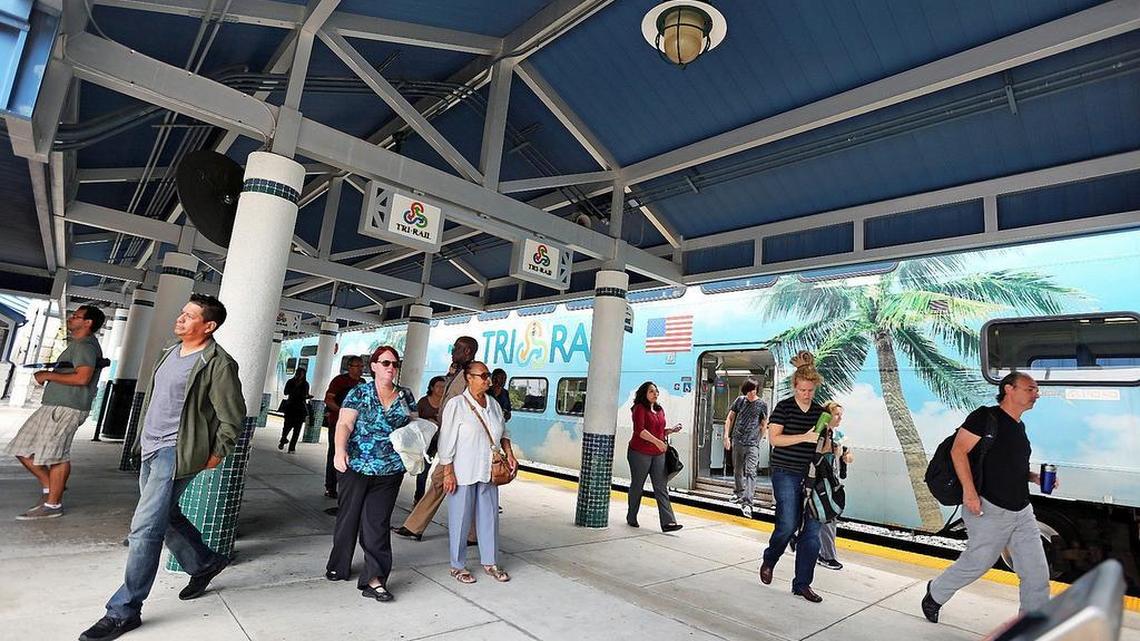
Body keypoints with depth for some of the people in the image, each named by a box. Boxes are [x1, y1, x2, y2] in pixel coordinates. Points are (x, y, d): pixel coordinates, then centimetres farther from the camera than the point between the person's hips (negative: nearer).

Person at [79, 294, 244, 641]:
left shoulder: (218, 364, -18)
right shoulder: (170, 352, 9)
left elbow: (233, 416, -14)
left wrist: (217, 454, -9)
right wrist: (144, 436, 22)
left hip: (177, 451, -9)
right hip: (151, 446, 9)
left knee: (144, 528, -7)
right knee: (164, 516, 19)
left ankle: (124, 610, 7)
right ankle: (205, 563, 39)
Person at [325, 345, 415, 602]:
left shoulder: (406, 396, 8)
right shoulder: (359, 393, -2)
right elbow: (344, 424, -10)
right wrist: (340, 449, -26)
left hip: (390, 471, 2)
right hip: (356, 467, -1)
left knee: (377, 523, 1)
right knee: (349, 516, 13)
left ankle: (374, 579, 4)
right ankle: (338, 566, 34)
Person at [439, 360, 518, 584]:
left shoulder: (494, 404, 7)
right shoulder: (456, 404, -11)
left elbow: (503, 432, 19)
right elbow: (447, 441, -12)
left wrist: (509, 454, 5)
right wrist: (448, 473, -14)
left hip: (488, 473, 6)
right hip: (463, 473, -6)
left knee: (490, 517, 13)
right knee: (460, 520, 6)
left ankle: (489, 562, 28)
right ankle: (457, 565, 23)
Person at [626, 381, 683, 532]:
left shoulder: (660, 410, 15)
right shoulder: (640, 408, -9)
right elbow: (640, 430, -20)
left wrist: (671, 430, 5)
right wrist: (657, 441, -27)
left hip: (658, 454, 6)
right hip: (640, 453, -6)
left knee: (661, 488, 0)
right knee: (637, 486, 8)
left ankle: (668, 522, -2)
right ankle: (631, 518, 25)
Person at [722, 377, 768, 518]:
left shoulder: (761, 405, 0)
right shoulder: (740, 400, 6)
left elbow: (764, 425, 9)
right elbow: (730, 418, 10)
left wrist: (757, 440, 5)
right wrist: (726, 436, 3)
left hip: (752, 444, -3)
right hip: (737, 441, 3)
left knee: (750, 472, -12)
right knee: (737, 470, 16)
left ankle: (747, 503, -15)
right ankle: (739, 493, 36)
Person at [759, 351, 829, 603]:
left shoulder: (819, 410, 9)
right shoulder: (784, 407, -5)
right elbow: (774, 438, -13)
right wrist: (805, 437, -20)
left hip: (812, 476, 5)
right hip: (786, 474, -5)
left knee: (812, 530, 3)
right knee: (788, 525, -6)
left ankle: (802, 583, 16)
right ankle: (768, 560, 24)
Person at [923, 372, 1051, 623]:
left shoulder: (1019, 426, 15)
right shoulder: (986, 416, -12)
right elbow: (958, 451, -19)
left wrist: (1034, 477, 6)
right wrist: (969, 492, -26)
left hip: (1022, 512, 8)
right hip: (989, 511, -8)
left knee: (1037, 575, 8)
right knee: (976, 564, 5)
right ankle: (935, 593, 29)